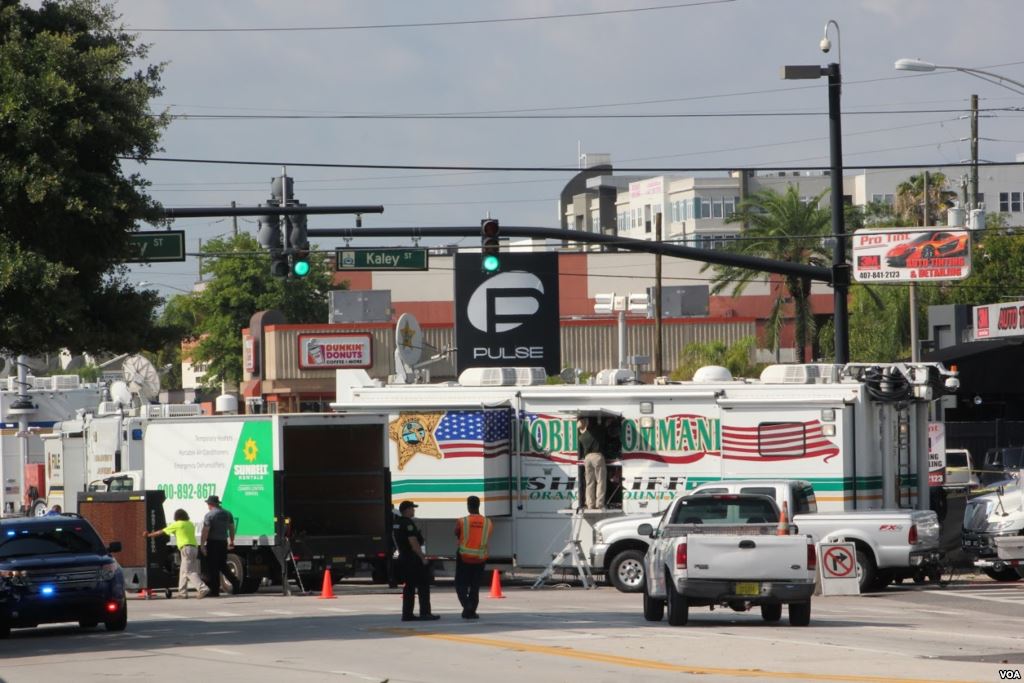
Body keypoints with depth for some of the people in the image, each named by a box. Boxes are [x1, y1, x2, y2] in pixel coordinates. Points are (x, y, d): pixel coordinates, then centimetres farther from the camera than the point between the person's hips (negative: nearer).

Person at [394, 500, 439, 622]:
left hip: (403, 557, 9)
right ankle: (425, 613, -7)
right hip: (413, 559, -9)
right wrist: (422, 557, -17)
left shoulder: (397, 523, 12)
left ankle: (407, 614, 10)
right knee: (423, 585, -5)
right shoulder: (408, 524, -17)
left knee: (409, 586, 12)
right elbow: (413, 543, -22)